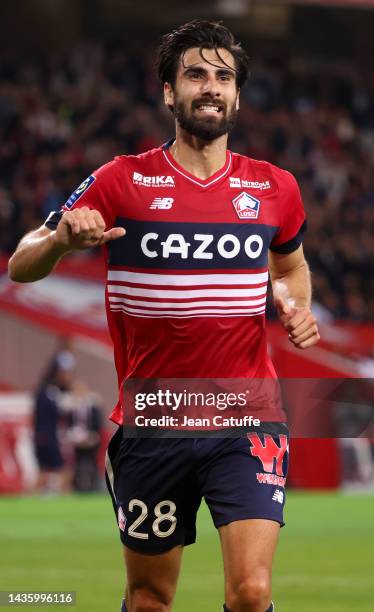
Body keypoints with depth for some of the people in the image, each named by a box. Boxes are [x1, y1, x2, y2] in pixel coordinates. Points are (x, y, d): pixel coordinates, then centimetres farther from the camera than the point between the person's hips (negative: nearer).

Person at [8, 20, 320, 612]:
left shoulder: (275, 188, 4)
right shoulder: (122, 181, -2)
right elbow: (21, 267, -1)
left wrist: (296, 310, 3)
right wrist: (62, 237, -23)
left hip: (247, 423, 0)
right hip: (150, 424, 0)